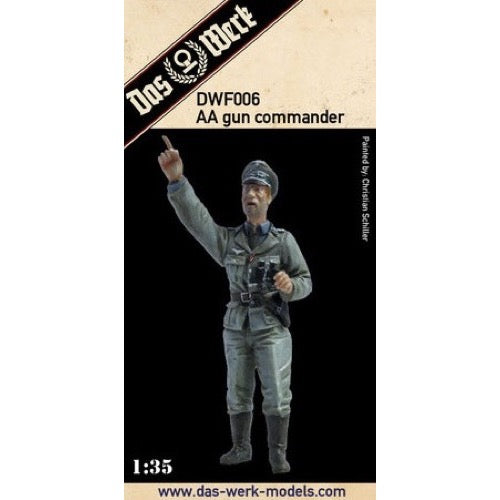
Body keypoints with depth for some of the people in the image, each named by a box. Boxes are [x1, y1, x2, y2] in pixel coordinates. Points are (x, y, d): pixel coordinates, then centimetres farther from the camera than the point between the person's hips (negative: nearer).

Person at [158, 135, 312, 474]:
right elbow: (195, 216, -14)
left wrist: (290, 285, -28)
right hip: (237, 327, 3)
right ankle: (241, 449, 25)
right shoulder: (228, 240, 2)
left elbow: (305, 282, -1)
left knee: (277, 395, -4)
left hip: (272, 328, -3)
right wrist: (177, 179, -31)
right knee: (238, 394, 10)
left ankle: (278, 453, 11)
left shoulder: (285, 241, -3)